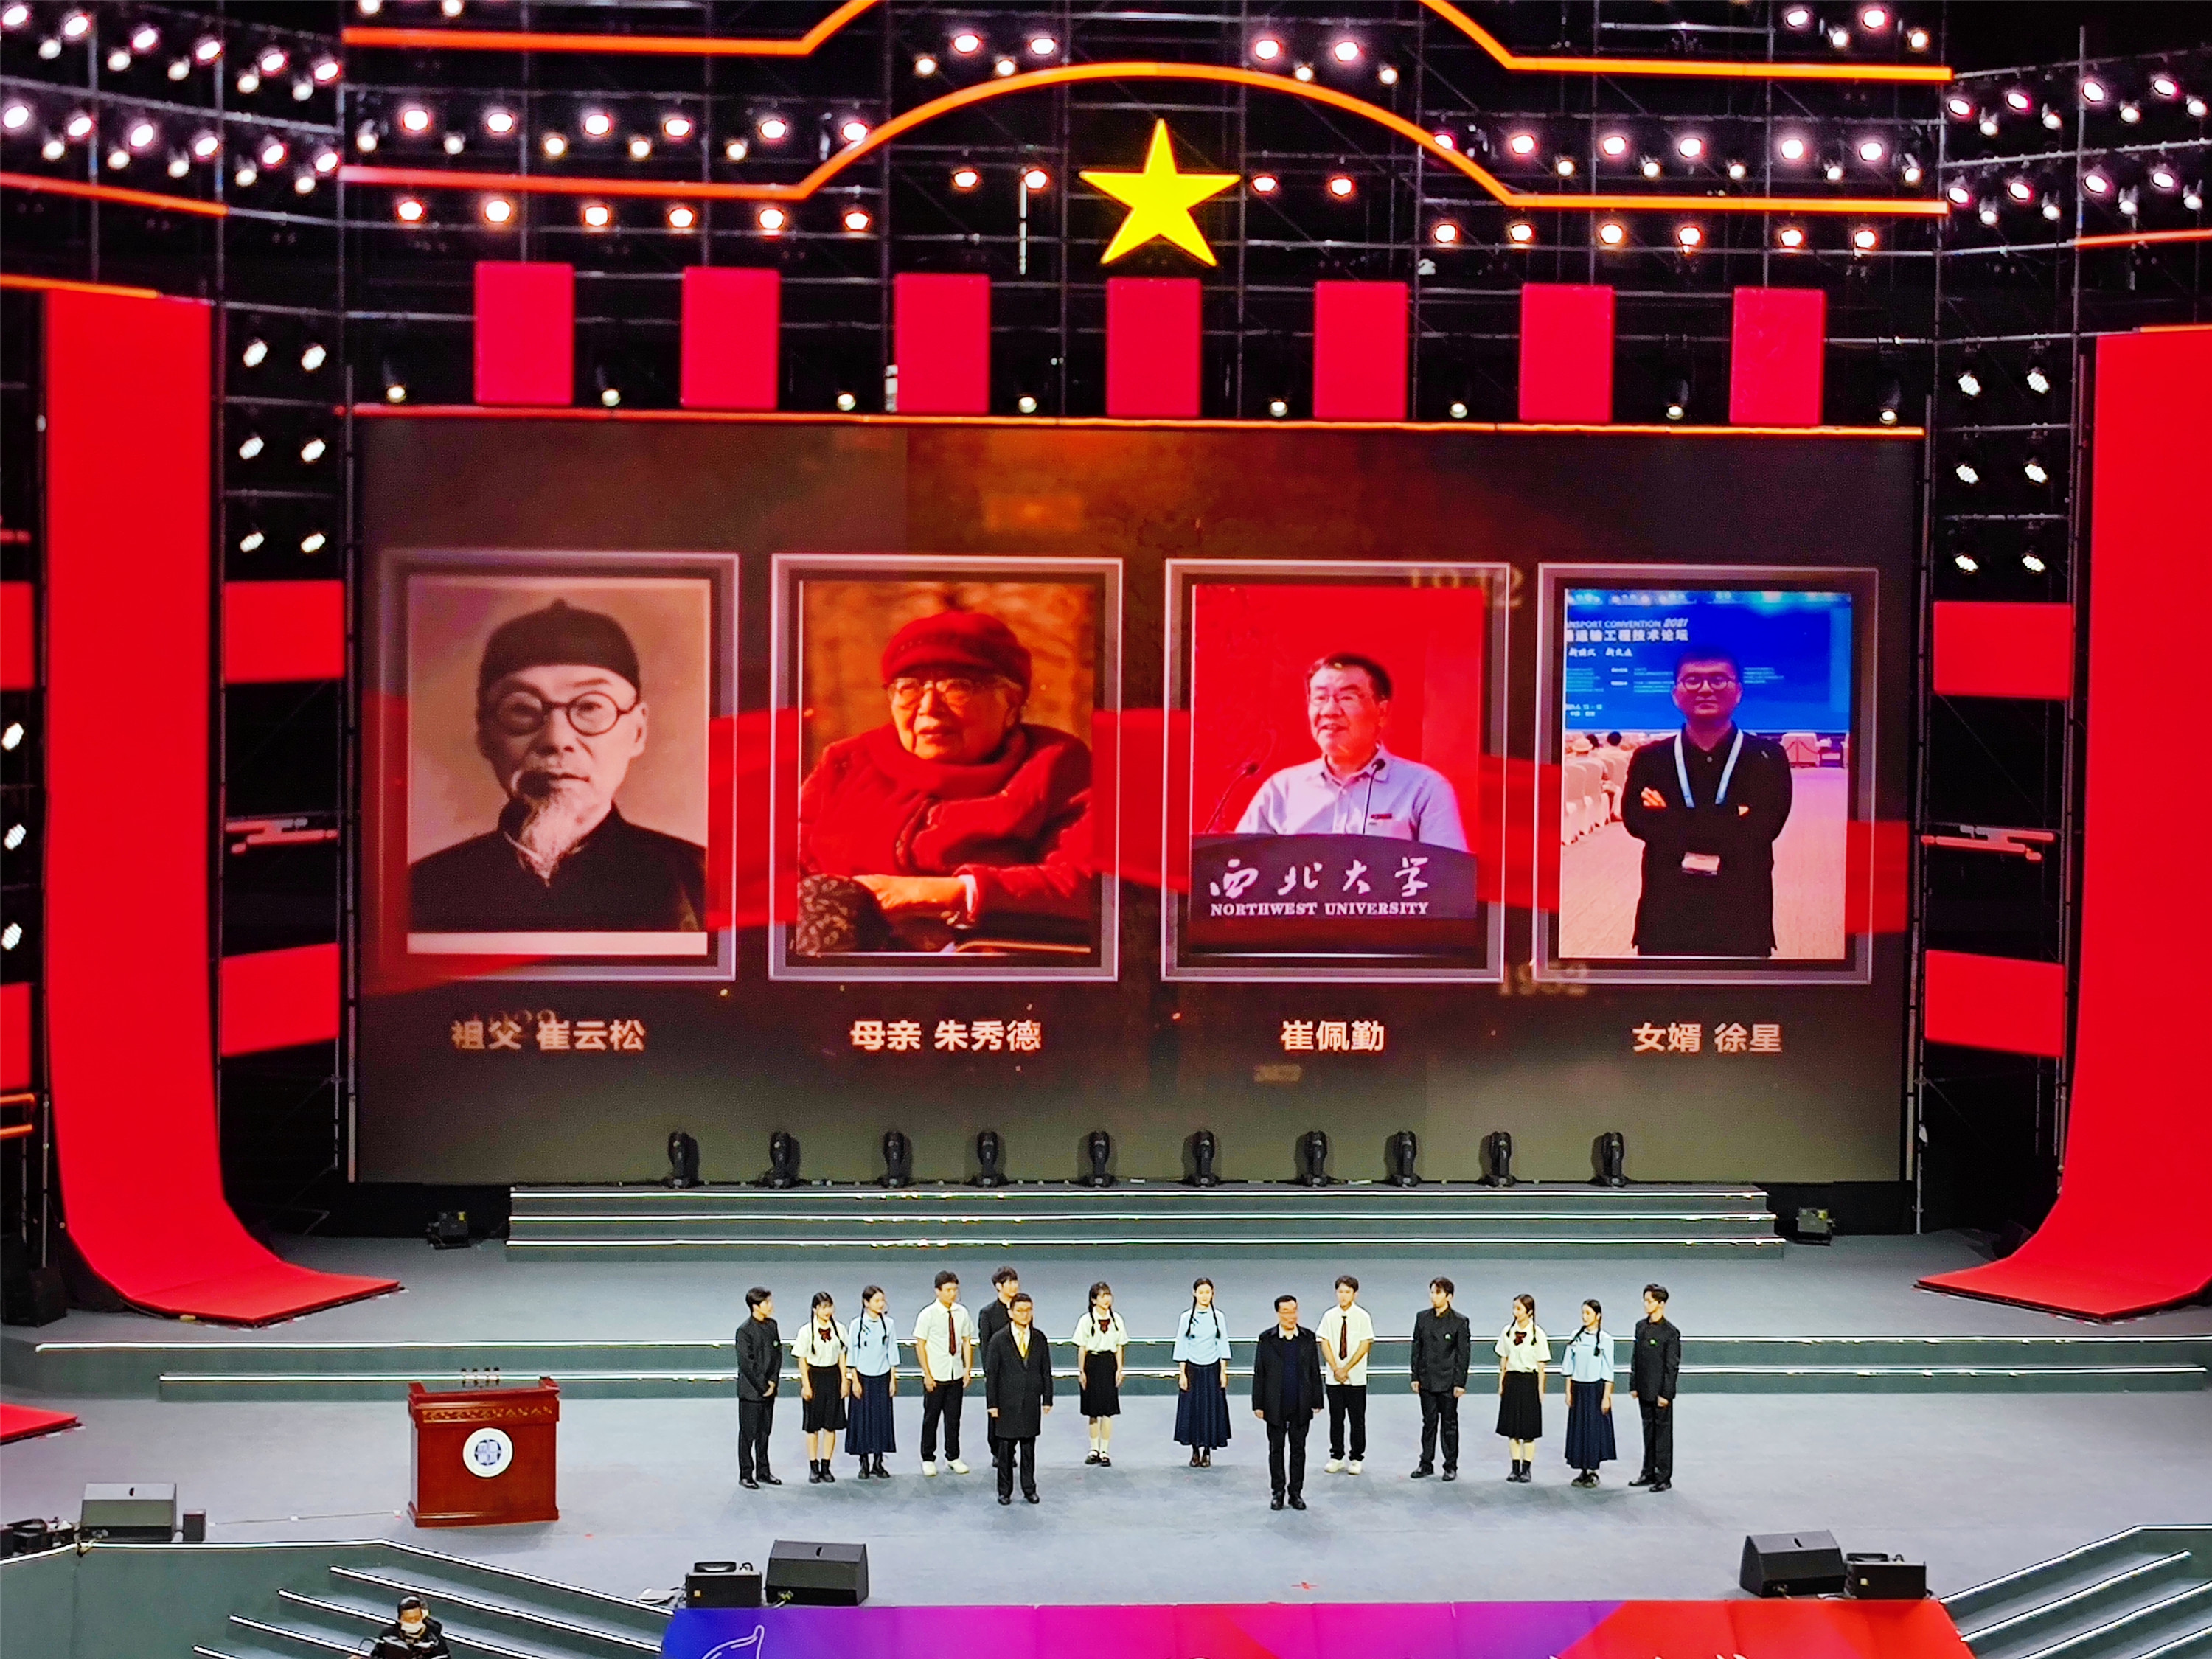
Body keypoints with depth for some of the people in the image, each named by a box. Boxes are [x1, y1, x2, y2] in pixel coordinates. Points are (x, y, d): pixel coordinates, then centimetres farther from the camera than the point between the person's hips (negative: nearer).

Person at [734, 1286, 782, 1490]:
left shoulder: (772, 1325, 6)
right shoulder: (745, 1331, -15)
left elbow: (778, 1354, 8)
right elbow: (747, 1363, -17)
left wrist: (773, 1381, -3)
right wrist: (762, 1386, -14)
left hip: (769, 1389, 7)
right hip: (750, 1391, -7)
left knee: (764, 1432, 14)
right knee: (748, 1433, 2)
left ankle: (763, 1472, 24)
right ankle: (746, 1475, 11)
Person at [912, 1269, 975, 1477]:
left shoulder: (962, 1313, 0)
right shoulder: (928, 1315, -10)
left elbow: (967, 1342, 6)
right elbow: (920, 1345, -8)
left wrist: (968, 1369, 0)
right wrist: (927, 1375, -11)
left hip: (956, 1375, 3)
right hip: (935, 1377, -3)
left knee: (954, 1418, 12)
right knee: (931, 1418, 8)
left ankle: (953, 1457, 25)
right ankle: (928, 1459, 20)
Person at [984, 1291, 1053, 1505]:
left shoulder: (1039, 1339, 3)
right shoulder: (999, 1340, -5)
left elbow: (1046, 1371, 7)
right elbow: (991, 1373, -4)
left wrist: (1047, 1399, 4)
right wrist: (992, 1404, -7)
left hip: (1031, 1402, 2)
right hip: (1008, 1403, -2)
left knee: (1029, 1447, 8)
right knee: (1006, 1448, 5)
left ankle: (1029, 1489, 18)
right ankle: (1005, 1491, 15)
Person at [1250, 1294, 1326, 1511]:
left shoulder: (1308, 1338, 1)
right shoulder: (1267, 1339, -3)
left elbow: (1315, 1371, 6)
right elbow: (1259, 1373, -1)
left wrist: (1317, 1402, 3)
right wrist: (1258, 1404, -4)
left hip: (1301, 1407, 1)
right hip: (1275, 1407, -1)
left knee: (1298, 1450, 8)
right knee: (1276, 1449, 8)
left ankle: (1296, 1492, 17)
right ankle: (1277, 1492, 18)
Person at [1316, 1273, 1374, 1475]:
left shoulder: (1362, 1317, -5)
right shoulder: (1330, 1316, 2)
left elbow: (1365, 1346, -8)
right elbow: (1325, 1344, 2)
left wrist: (1346, 1369, -12)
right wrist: (1335, 1369, -9)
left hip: (1356, 1378, -2)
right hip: (1334, 1379, 2)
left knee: (1357, 1419, 4)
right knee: (1336, 1418, 8)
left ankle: (1356, 1458, 13)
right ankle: (1336, 1457, 18)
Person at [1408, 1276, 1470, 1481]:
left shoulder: (1459, 1321, -7)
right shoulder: (1423, 1318, 4)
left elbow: (1463, 1354, -6)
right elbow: (1417, 1348, 8)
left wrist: (1460, 1383, -10)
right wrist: (1415, 1377, 4)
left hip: (1448, 1382, -3)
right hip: (1427, 1380, 4)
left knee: (1449, 1425, 5)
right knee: (1429, 1423, 10)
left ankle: (1451, 1467, 14)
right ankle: (1426, 1464, 17)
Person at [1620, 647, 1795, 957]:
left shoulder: (1767, 758, 4)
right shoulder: (1650, 760, 9)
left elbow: (1761, 826, -13)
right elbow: (1636, 819, -10)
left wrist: (1673, 822, -11)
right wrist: (1728, 822, -14)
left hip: (1741, 924, -1)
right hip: (1666, 923, 1)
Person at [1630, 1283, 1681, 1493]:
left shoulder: (1670, 1332, -14)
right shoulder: (1641, 1326, 7)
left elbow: (1673, 1366, -13)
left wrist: (1665, 1394, -15)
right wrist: (1633, 1385, 9)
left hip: (1661, 1391, -7)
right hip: (1644, 1390, 7)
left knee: (1663, 1431, 1)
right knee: (1648, 1430, 14)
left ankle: (1664, 1478, 8)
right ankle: (1649, 1473, 24)